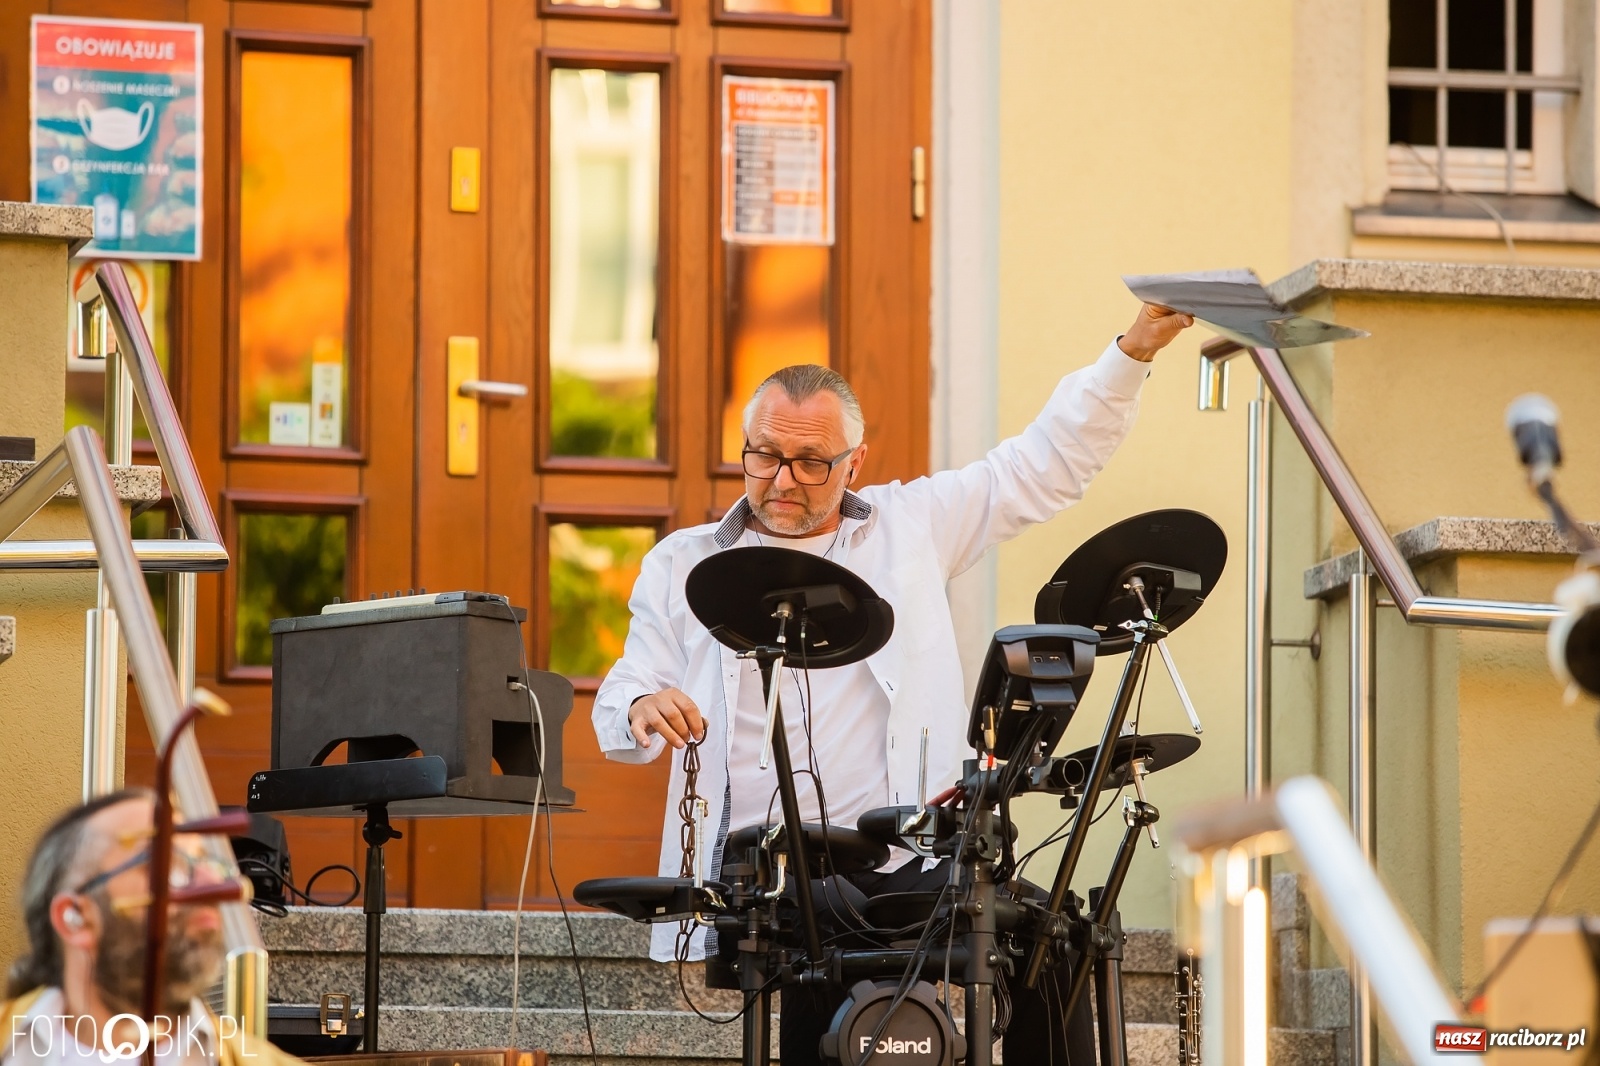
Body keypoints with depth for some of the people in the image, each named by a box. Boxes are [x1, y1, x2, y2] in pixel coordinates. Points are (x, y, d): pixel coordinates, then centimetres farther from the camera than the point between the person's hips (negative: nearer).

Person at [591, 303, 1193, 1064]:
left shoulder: (910, 527, 16)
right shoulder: (683, 566, 15)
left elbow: (1046, 466, 16)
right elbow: (621, 703, 10)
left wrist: (1133, 351, 6)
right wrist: (644, 710, -15)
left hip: (904, 857, 1)